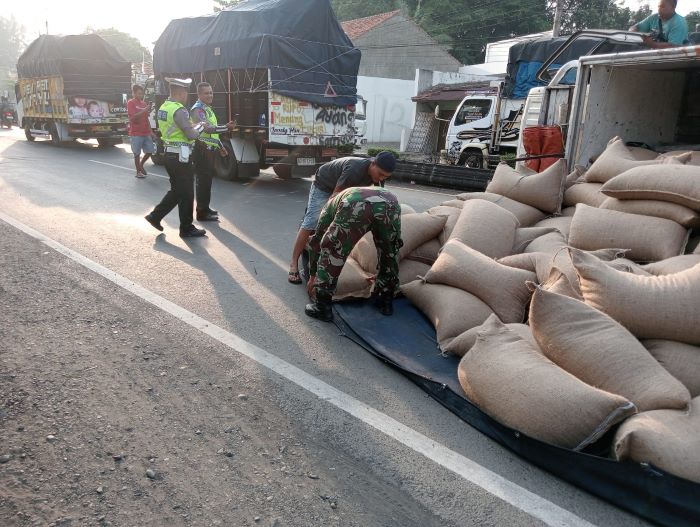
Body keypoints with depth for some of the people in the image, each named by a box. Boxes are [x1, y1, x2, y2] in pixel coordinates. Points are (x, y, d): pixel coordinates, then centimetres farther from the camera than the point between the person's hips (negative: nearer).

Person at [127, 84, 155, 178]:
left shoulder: (144, 103, 14)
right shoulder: (130, 103, -5)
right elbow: (133, 117, -16)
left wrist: (151, 131, 12)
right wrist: (145, 110, -24)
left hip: (146, 133, 6)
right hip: (136, 133, -6)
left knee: (150, 151, 7)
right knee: (137, 153, 0)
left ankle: (141, 165, 28)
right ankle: (138, 171, 9)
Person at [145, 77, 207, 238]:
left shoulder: (163, 107, 11)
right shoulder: (179, 110, -18)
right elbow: (191, 135, -21)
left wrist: (192, 127, 14)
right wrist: (200, 127, -1)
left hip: (169, 154, 9)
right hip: (180, 157, -9)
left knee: (176, 191, 20)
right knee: (186, 194, 2)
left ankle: (155, 216, 20)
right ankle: (187, 228, 12)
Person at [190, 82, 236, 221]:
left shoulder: (207, 109, 19)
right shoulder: (198, 109, -13)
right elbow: (207, 128, -29)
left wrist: (221, 147, 26)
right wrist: (226, 127, -39)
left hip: (210, 149, 10)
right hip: (202, 149, -10)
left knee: (207, 178, 15)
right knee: (203, 180, -9)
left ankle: (205, 208, 25)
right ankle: (202, 212, -6)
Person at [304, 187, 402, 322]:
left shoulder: (332, 204, 40)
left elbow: (315, 242, 43)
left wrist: (312, 276, 53)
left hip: (356, 206, -3)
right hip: (390, 203, 4)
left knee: (331, 252, 15)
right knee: (389, 255, 28)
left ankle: (322, 308, 19)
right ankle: (385, 301, 40)